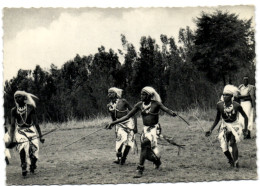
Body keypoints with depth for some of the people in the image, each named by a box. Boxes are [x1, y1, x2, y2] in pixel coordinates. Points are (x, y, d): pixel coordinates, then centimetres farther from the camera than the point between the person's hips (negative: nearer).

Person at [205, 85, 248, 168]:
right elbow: (217, 119, 2)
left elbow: (245, 117, -4)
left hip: (235, 126, -3)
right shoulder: (219, 105, -11)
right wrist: (211, 130, -2)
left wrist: (245, 128, -14)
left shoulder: (236, 106, -18)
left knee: (232, 143, -25)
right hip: (225, 126, 3)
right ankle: (231, 161, 22)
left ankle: (236, 162, -14)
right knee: (224, 148, -6)